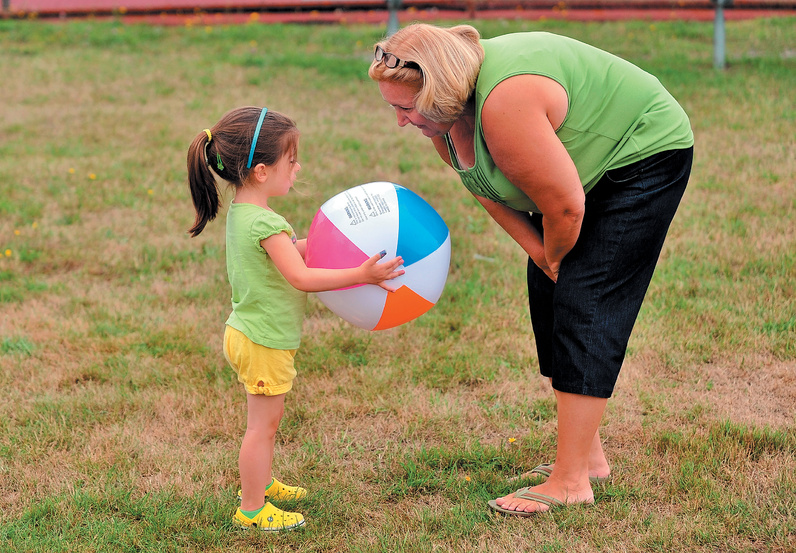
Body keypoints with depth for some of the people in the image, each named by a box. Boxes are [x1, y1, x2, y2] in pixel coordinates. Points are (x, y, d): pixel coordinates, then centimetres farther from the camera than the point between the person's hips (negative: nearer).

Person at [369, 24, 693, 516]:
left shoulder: (504, 105, -37)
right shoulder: (445, 117, -7)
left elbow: (565, 206, -31)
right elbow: (490, 189, 5)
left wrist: (555, 258, -10)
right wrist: (540, 253, -6)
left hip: (644, 156, -9)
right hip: (590, 167, 9)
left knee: (583, 304, -15)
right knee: (549, 297, 7)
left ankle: (571, 482, -13)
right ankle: (589, 456, 16)